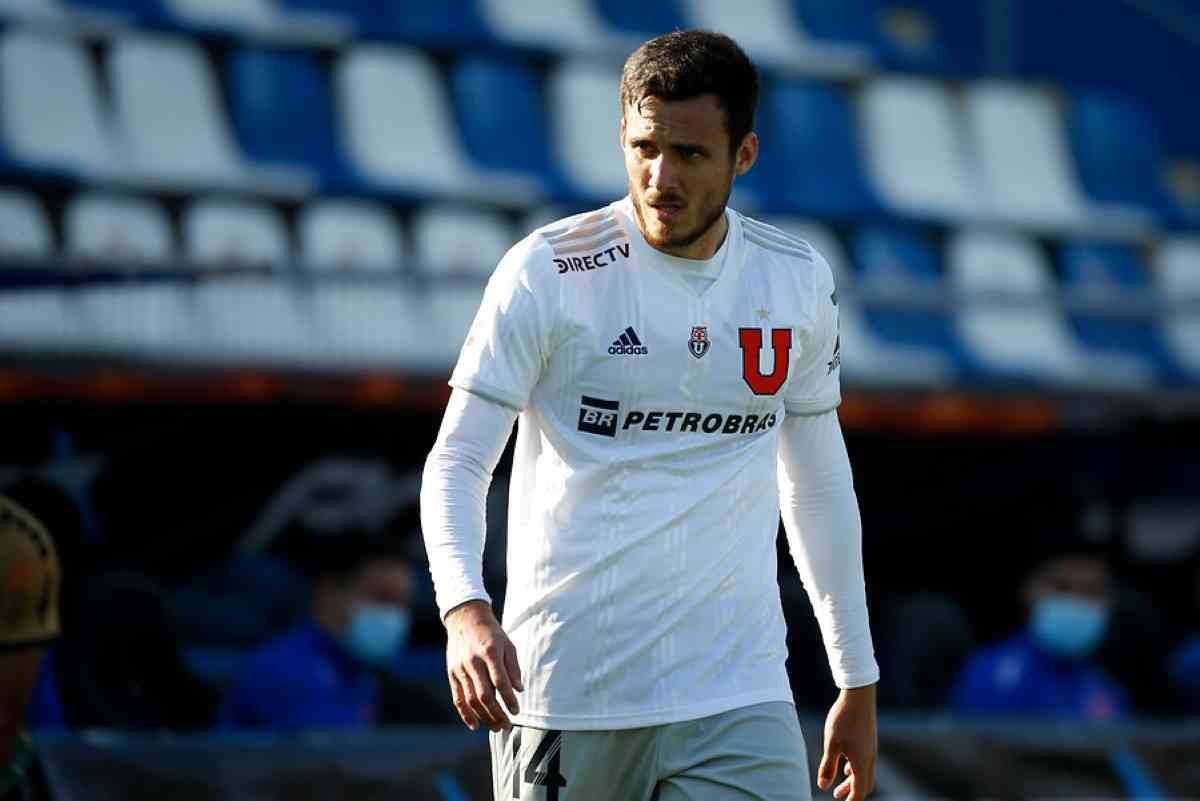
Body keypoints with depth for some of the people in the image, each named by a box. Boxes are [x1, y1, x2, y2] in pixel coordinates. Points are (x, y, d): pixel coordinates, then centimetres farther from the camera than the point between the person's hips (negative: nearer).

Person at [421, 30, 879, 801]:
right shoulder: (547, 272, -5)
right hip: (565, 699, -3)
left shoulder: (799, 281, 7)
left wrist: (858, 680, 18)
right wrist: (466, 611, -26)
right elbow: (458, 462, -7)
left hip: (739, 702, 3)